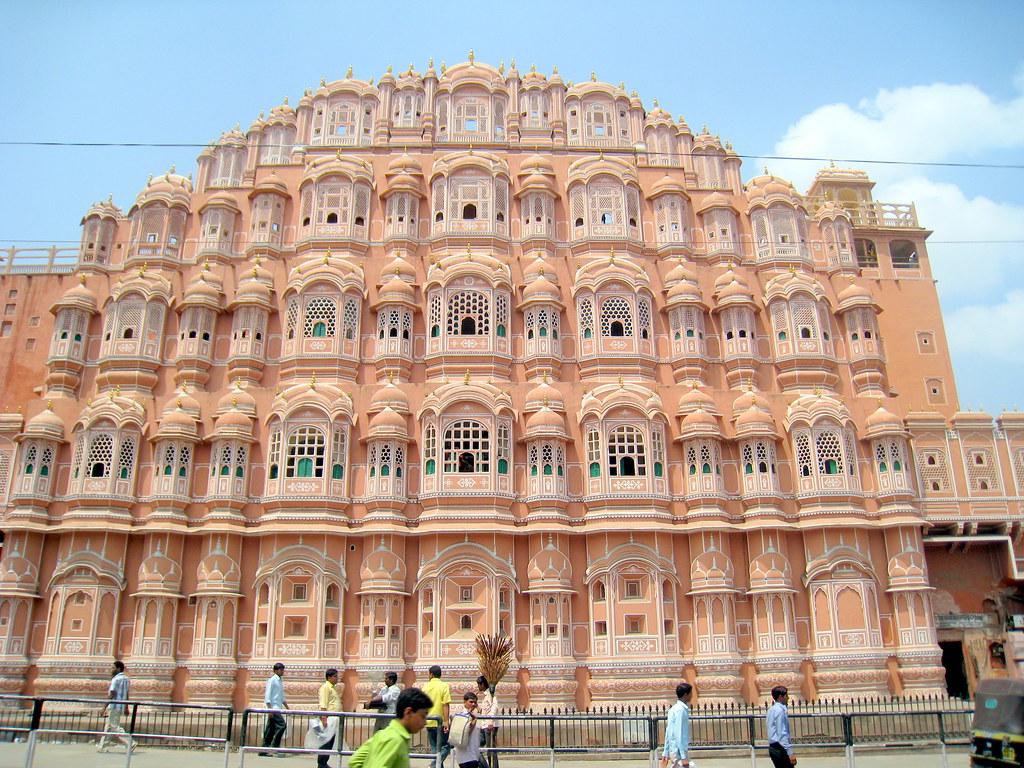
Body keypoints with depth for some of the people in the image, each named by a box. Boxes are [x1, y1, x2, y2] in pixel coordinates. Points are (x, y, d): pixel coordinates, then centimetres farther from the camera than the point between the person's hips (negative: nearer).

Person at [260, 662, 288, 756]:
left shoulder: (280, 681, 18)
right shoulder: (272, 680, -7)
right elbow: (267, 695, -13)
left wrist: (287, 708, 20)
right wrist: (269, 708, -19)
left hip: (278, 708, 8)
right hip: (273, 708, -8)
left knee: (270, 730, 8)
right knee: (281, 725, -15)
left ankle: (263, 750, 10)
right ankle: (275, 746, -10)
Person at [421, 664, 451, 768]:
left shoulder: (426, 687, 4)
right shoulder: (444, 686, -7)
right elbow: (445, 705, -14)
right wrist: (446, 721, -13)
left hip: (429, 722, 4)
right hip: (440, 722, -4)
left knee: (434, 748, 15)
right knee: (446, 746, 5)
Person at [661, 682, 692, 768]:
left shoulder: (674, 709, 12)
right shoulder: (681, 710, -15)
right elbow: (679, 734, -20)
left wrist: (666, 753, 19)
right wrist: (684, 757, -21)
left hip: (674, 751, 9)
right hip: (679, 752, -9)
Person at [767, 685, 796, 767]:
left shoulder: (772, 709, 14)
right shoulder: (780, 711, -15)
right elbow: (782, 734, -19)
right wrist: (790, 753, -19)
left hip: (773, 747, 9)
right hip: (779, 748, -9)